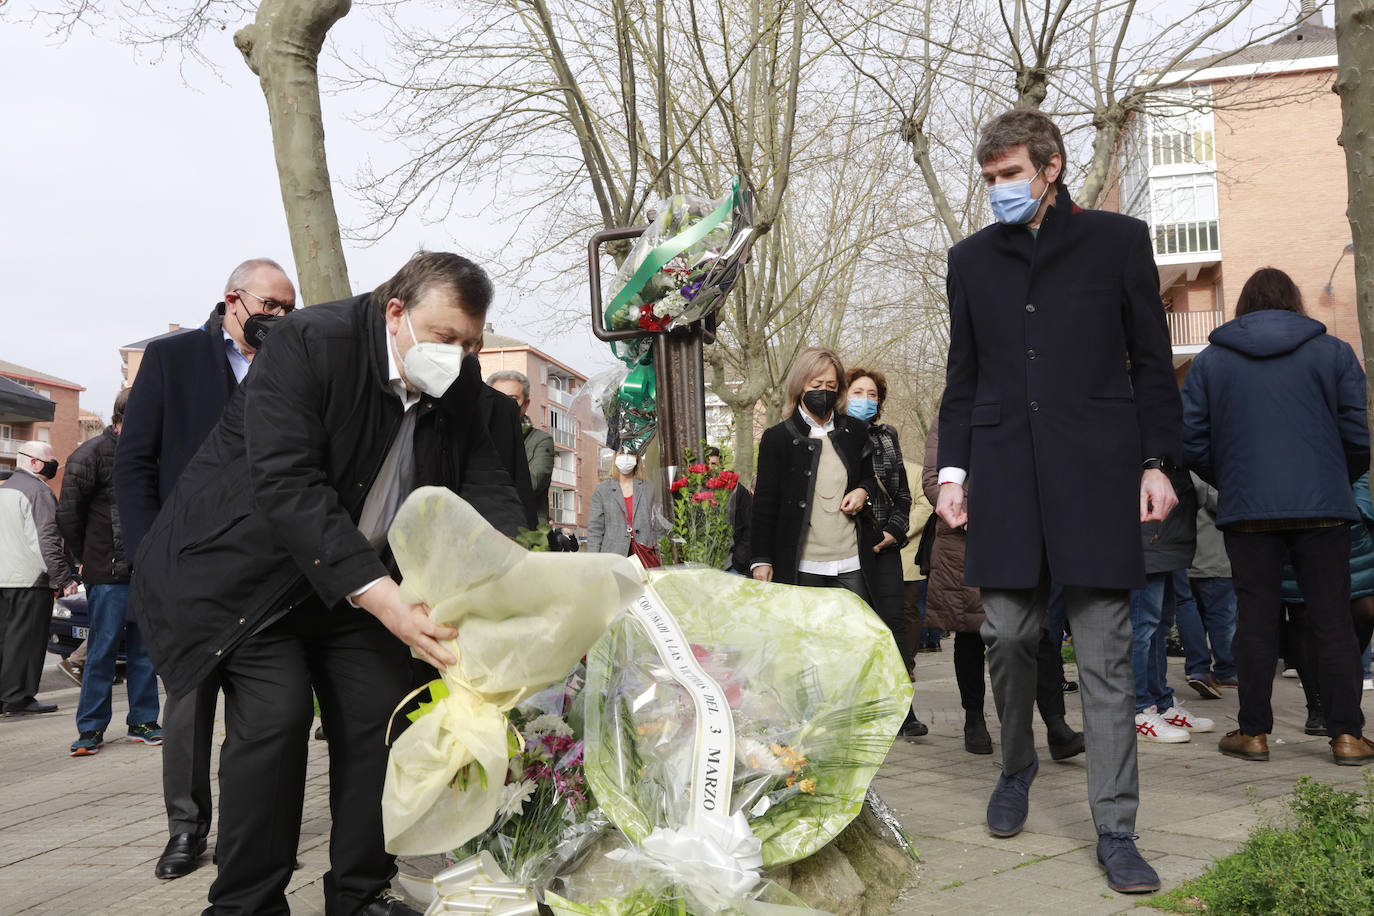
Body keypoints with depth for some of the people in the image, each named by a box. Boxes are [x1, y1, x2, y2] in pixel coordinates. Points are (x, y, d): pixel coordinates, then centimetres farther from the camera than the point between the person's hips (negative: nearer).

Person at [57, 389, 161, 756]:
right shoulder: (91, 454, -6)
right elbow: (68, 514, -5)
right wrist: (91, 557, 2)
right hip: (109, 574, -6)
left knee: (145, 649, 9)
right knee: (103, 650, -1)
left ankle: (142, 722, 18)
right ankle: (91, 729, 10)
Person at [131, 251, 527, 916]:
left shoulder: (458, 386, -5)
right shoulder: (308, 342, -25)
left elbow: (486, 486, -4)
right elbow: (288, 486, -32)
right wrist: (382, 598, -38)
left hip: (354, 572, 6)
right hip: (244, 562, -5)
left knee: (382, 706, -2)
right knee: (276, 709, -18)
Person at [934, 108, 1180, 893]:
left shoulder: (1118, 240, 7)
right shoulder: (973, 258, 13)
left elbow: (1152, 362, 7)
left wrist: (1157, 462, -1)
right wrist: (952, 468, 6)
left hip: (1097, 471, -2)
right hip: (1005, 474, 2)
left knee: (1106, 655, 0)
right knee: (1008, 635, 4)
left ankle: (1116, 830, 8)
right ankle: (1017, 765, 31)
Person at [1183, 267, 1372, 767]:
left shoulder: (1209, 360, 7)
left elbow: (1193, 439, 4)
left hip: (1247, 509, 0)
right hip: (1322, 506, 0)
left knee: (1255, 620, 5)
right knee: (1332, 620, 6)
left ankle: (1253, 732, 10)